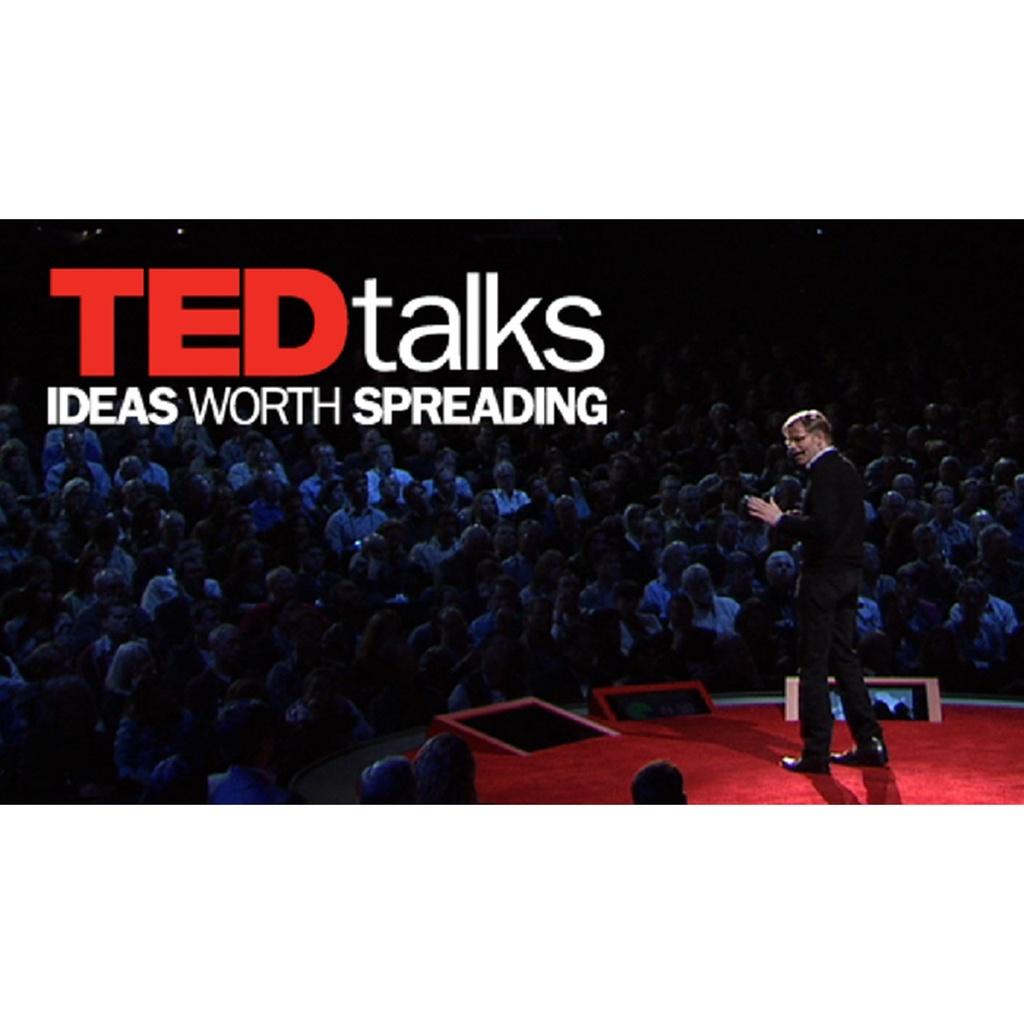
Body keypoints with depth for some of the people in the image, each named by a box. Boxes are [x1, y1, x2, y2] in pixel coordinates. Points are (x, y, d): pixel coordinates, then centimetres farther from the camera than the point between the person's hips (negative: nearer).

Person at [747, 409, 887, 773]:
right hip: (848, 576, 10)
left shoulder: (825, 472, -15)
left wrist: (780, 520, -17)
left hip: (823, 576, -10)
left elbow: (823, 526, -25)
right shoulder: (847, 469, 15)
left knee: (814, 664, -4)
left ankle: (816, 753, -1)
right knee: (844, 657, 15)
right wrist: (792, 520, 15)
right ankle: (869, 742, 17)